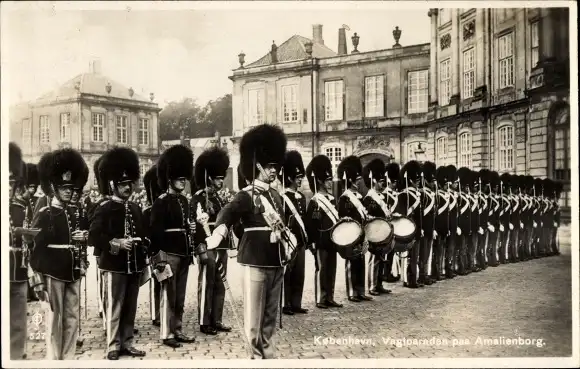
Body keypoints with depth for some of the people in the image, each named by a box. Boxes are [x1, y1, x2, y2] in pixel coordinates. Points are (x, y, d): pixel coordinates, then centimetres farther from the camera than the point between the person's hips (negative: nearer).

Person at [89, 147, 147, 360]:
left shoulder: (136, 209, 13)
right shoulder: (104, 209, -7)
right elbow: (93, 237, -14)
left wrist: (143, 262, 13)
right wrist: (115, 243, -25)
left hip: (134, 265, 6)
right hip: (114, 266, -6)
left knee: (130, 308, 12)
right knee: (114, 308, 1)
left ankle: (127, 343, 21)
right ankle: (113, 347, 10)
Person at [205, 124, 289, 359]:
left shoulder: (276, 196, 12)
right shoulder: (246, 196, -10)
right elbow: (228, 214, -29)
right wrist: (218, 234, -47)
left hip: (277, 262, 7)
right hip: (255, 261, -7)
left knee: (271, 314, 16)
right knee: (254, 316, 0)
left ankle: (269, 354, 28)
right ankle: (258, 355, 11)